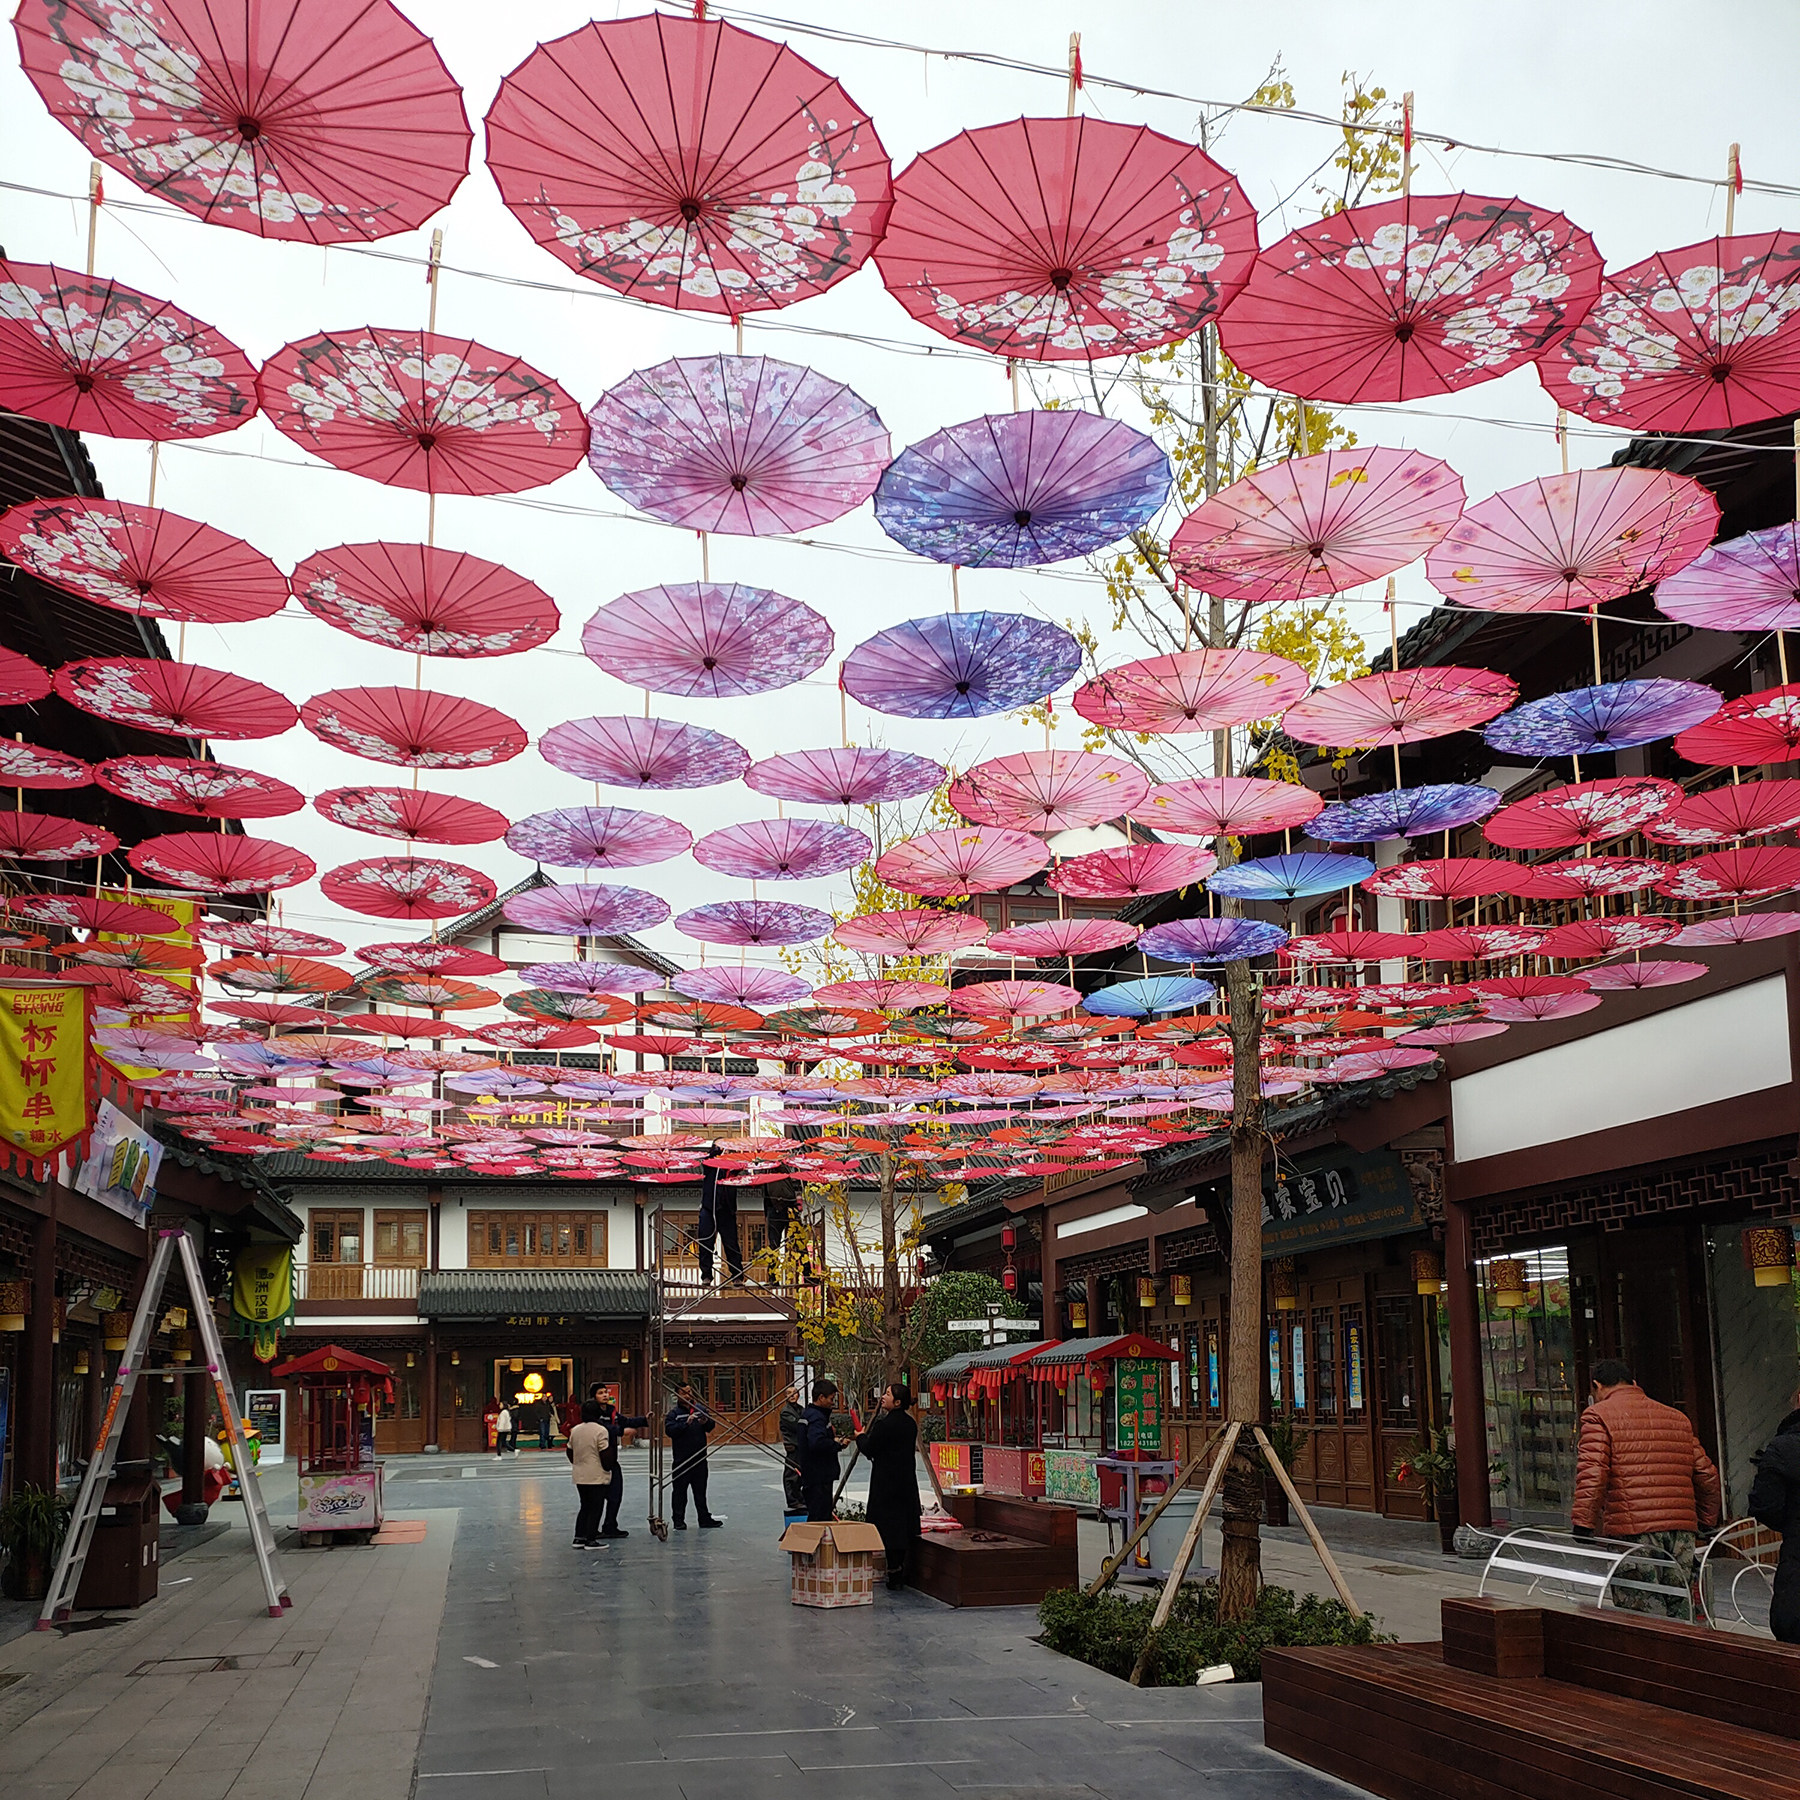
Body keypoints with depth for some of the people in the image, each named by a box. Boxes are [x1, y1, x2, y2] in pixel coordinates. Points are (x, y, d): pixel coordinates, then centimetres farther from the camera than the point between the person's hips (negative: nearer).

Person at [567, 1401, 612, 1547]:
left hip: (579, 1476, 6)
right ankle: (591, 1540, 2)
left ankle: (579, 1538, 16)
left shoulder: (575, 1430, 6)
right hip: (597, 1477, -6)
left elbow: (569, 1451, 13)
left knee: (584, 1506, 17)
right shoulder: (600, 1431, -14)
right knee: (595, 1509, 1)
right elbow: (604, 1454, -17)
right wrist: (608, 1469, -3)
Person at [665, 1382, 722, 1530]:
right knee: (680, 1491, 1)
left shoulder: (701, 1409, 8)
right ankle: (678, 1520, 8)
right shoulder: (674, 1412, -5)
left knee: (700, 1491, 12)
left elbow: (712, 1426, 11)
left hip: (700, 1458, 4)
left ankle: (704, 1519, 18)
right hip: (682, 1460, -4)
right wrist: (686, 1423, -27)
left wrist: (706, 1422, -11)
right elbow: (669, 1430, -18)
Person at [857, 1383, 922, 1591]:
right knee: (905, 1525, 13)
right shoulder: (910, 1423, 6)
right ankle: (904, 1571, 18)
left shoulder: (884, 1424, -18)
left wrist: (861, 1437, 10)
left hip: (887, 1482, -8)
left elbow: (869, 1450, -12)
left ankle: (894, 1572, -2)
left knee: (889, 1527, -2)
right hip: (907, 1480, 8)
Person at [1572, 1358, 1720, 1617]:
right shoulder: (1677, 1418, 22)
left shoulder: (1598, 1416, 2)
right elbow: (1707, 1477, 22)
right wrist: (1705, 1525, 32)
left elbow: (1592, 1476, -11)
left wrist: (1583, 1528, -10)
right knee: (1679, 1613, 11)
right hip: (1682, 1532, 6)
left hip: (1632, 1531, -6)